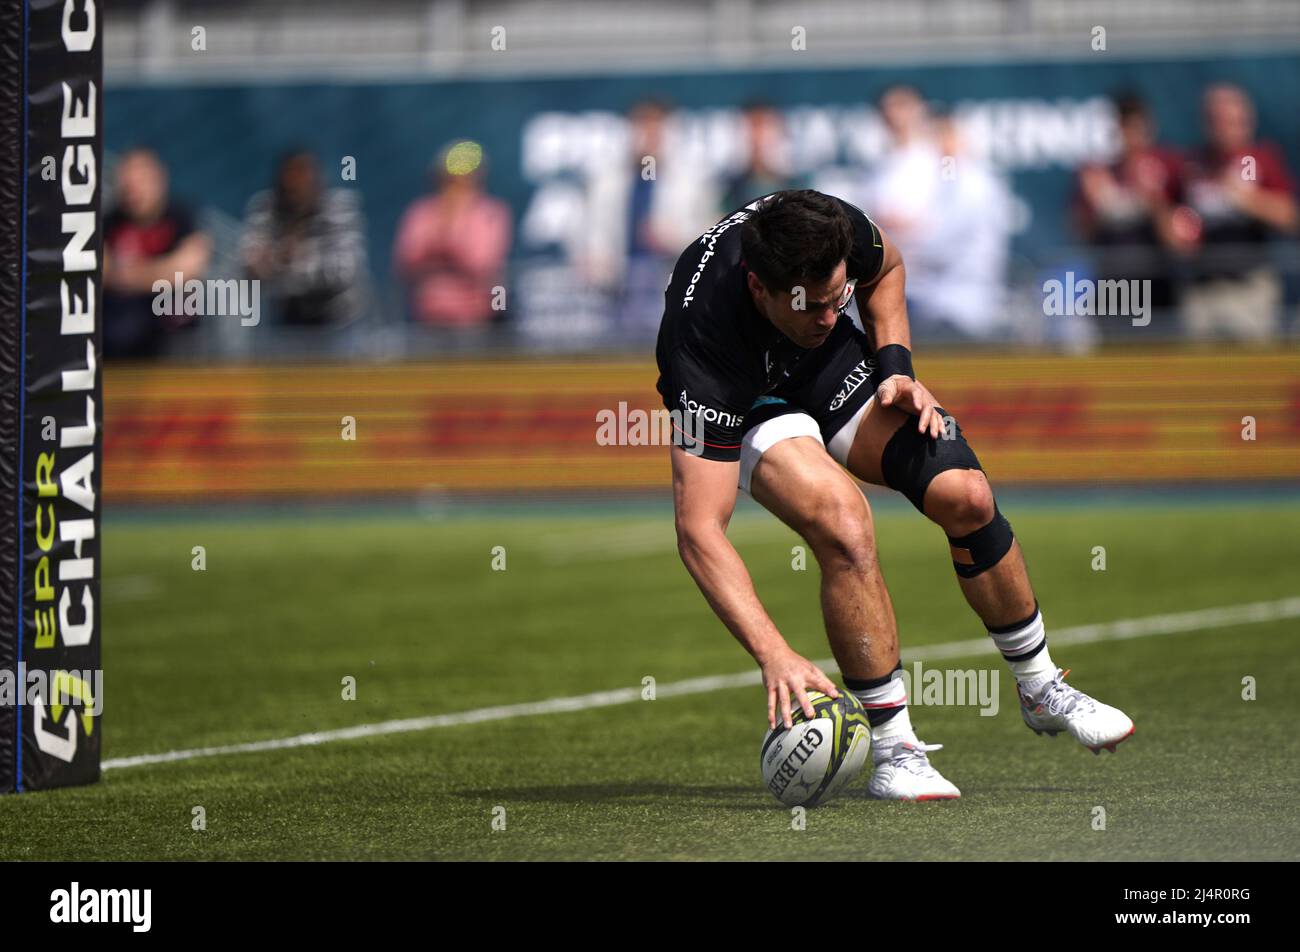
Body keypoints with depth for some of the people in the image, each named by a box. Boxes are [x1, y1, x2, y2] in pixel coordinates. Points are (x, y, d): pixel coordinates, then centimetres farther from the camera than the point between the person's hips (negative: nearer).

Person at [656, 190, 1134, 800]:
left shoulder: (838, 232, -29)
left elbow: (884, 269, 3)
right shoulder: (702, 335, -41)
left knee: (965, 495, -13)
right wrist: (773, 653, -49)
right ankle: (893, 751, -17)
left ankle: (1040, 688, 12)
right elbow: (698, 528, -42)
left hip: (832, 365, 4)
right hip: (743, 404, -4)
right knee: (846, 525, -31)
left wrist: (897, 368, -10)